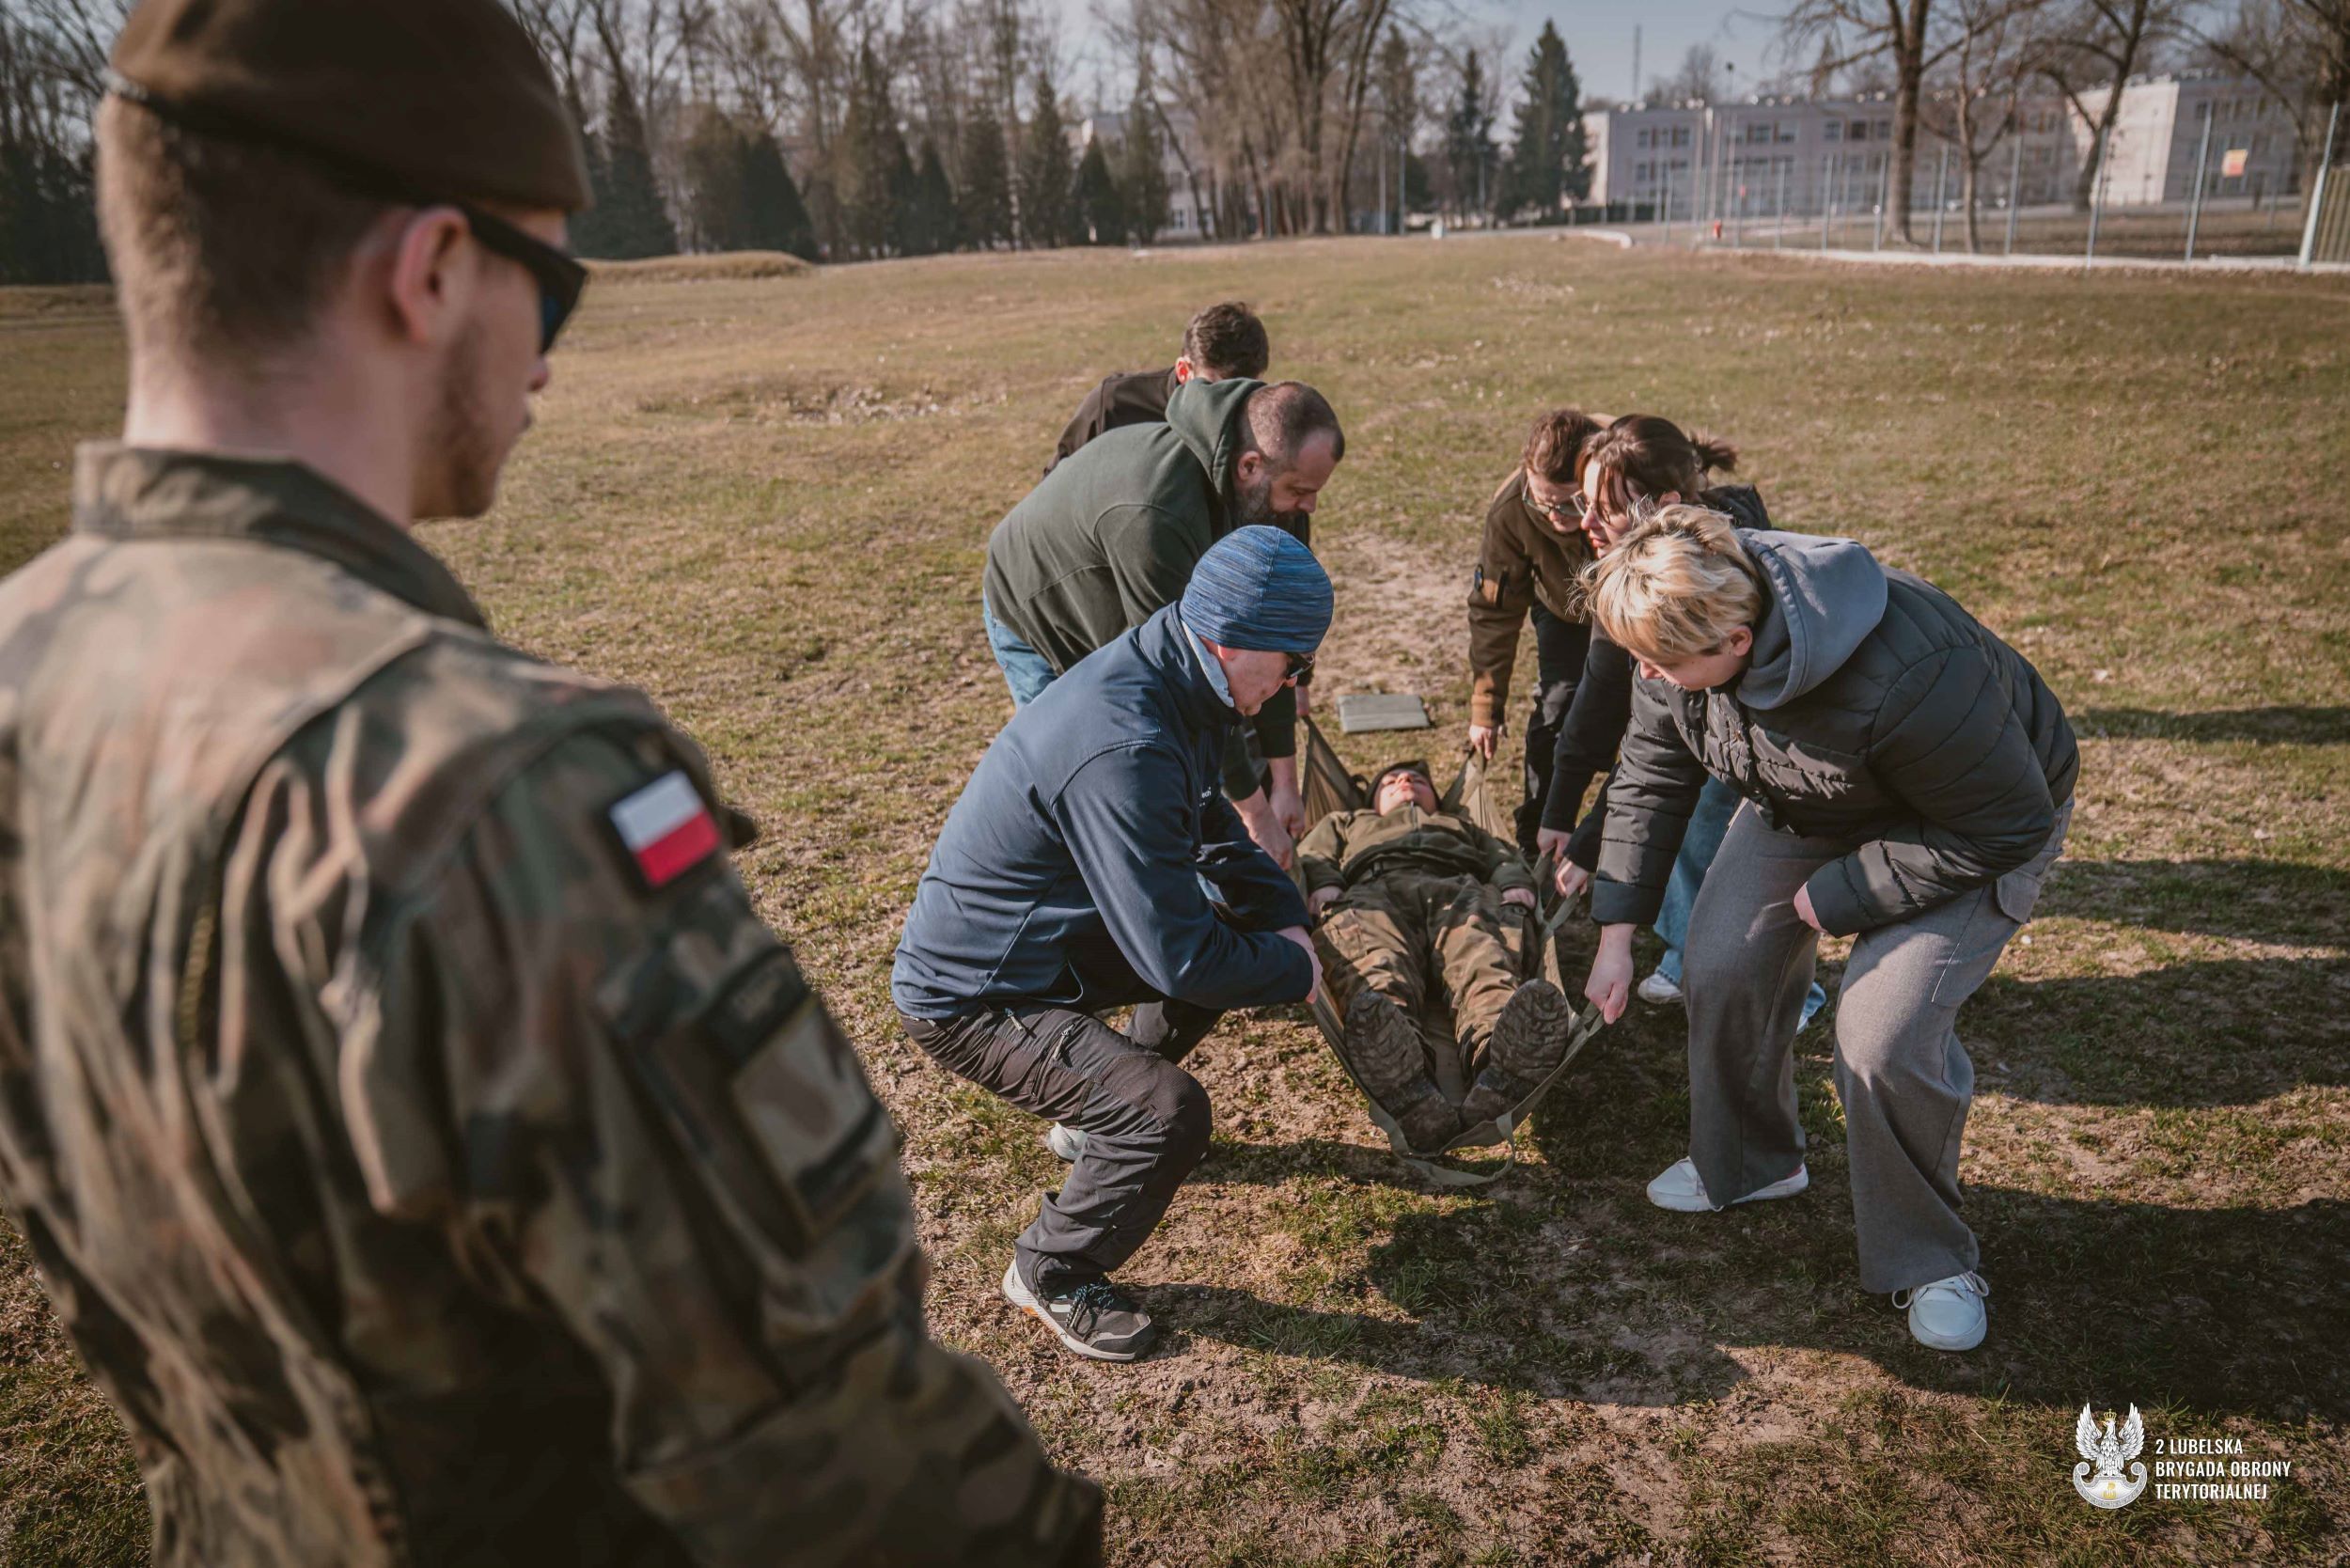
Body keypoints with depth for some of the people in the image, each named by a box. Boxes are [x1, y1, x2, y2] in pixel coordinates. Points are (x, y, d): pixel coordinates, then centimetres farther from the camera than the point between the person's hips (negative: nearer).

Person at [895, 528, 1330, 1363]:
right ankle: (1051, 1275, 3)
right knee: (1170, 1113, -25)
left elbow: (1210, 825, 15)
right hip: (972, 996, -10)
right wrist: (1295, 968, -13)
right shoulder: (1122, 751, -34)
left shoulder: (1162, 683, -2)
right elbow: (1179, 956, -31)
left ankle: (1096, 1116, 27)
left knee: (1240, 933, 13)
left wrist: (1287, 918, 1)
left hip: (1046, 938, 10)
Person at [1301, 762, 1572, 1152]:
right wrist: (1323, 887, 2)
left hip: (1461, 890, 1)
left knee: (1485, 967, -38)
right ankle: (1416, 1103, -68)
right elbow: (1313, 857, 27)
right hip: (1373, 893, -1)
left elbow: (1505, 857, 29)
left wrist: (1515, 885, 4)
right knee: (1376, 974, -40)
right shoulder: (1345, 823, 47)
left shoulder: (1464, 828, 48)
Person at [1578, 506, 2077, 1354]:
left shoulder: (1908, 678, -44)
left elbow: (2009, 827, -28)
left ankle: (1928, 1261, 7)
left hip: (1973, 829, -6)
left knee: (1884, 1035, -19)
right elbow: (1649, 777, -6)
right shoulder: (1684, 638, -22)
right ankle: (1746, 1161, 28)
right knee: (1722, 967, -1)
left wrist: (1840, 896, -23)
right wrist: (1617, 930, -5)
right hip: (1807, 806, 6)